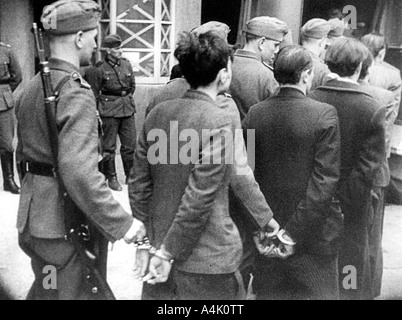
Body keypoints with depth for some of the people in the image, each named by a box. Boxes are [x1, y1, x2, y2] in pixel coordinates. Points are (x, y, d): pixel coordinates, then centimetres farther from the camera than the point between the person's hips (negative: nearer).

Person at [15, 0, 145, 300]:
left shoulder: (32, 86, 7)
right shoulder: (76, 93, -22)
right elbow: (79, 173, -30)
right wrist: (123, 224, -25)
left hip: (34, 216, 9)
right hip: (67, 223, -9)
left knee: (44, 290, 26)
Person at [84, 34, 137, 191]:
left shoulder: (126, 64, 6)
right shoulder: (100, 68, -8)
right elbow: (94, 91, -1)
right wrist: (99, 107, 1)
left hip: (128, 108, 5)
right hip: (109, 110, -4)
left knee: (130, 144, 6)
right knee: (108, 146, 3)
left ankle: (131, 176, 19)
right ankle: (111, 178, 15)